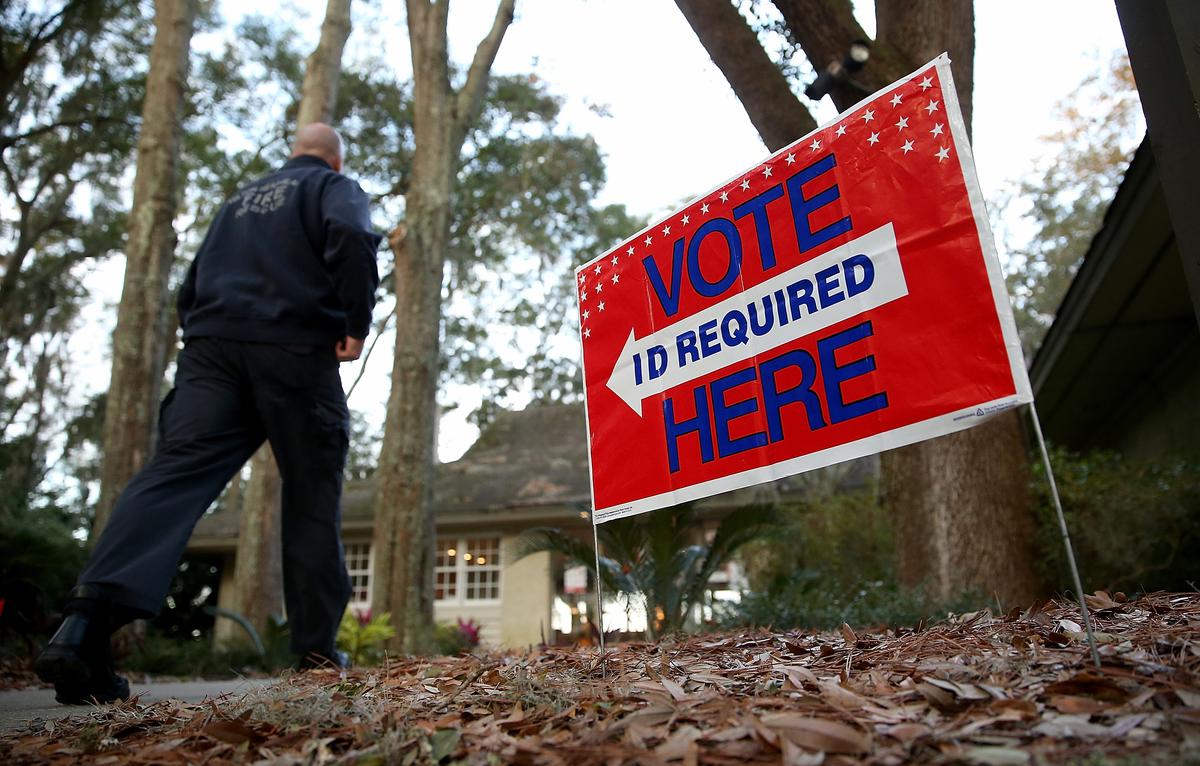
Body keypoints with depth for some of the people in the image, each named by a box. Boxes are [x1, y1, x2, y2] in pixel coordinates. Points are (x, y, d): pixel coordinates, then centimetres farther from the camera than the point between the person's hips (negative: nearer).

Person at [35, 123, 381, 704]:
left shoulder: (240, 199, 30)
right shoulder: (334, 188, 12)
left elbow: (193, 285, 28)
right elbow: (352, 237, -13)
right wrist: (357, 325, -8)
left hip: (211, 348, 5)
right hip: (296, 350, -4)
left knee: (174, 473, -10)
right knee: (312, 493, 4)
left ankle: (90, 615, -30)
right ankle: (316, 644, 7)